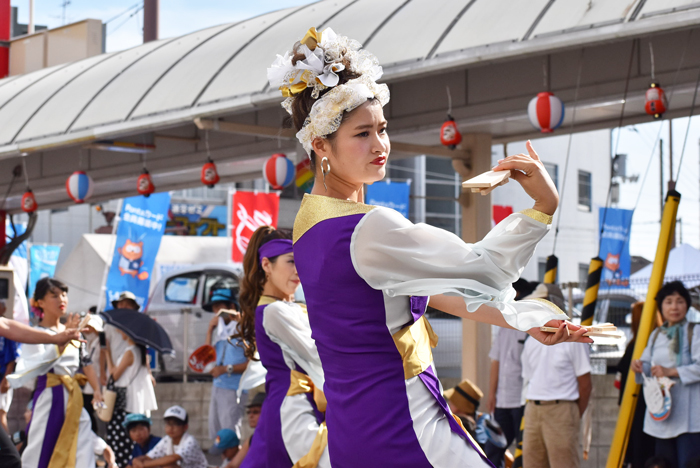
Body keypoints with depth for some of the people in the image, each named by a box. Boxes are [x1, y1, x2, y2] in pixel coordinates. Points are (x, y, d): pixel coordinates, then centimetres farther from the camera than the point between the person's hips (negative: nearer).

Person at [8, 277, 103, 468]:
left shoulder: (73, 331, 14)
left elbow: (86, 362, 15)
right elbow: (40, 364, -19)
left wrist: (97, 390, 3)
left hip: (74, 397, 6)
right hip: (49, 396, -6)